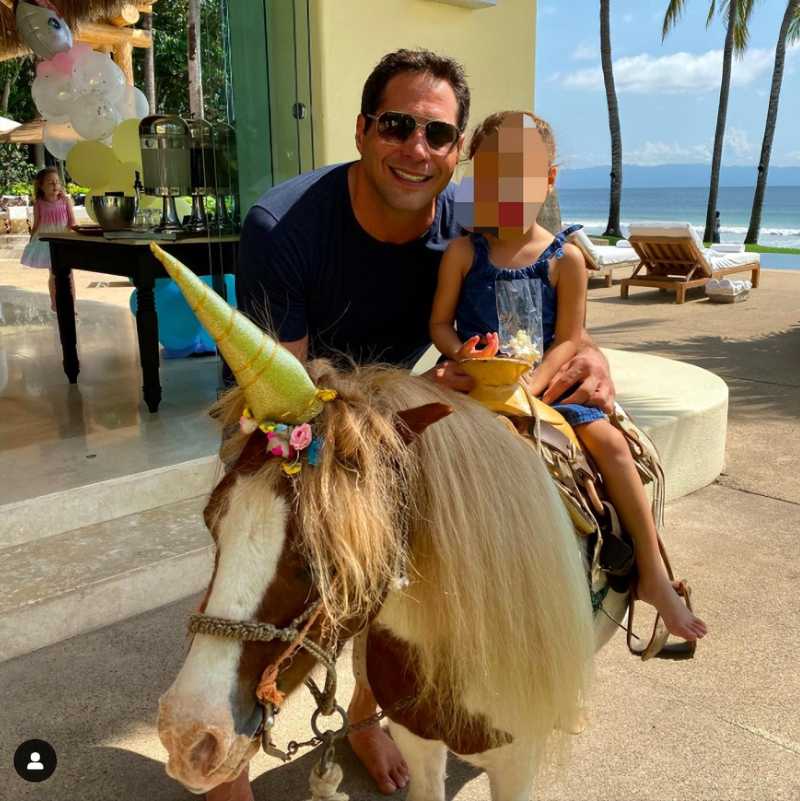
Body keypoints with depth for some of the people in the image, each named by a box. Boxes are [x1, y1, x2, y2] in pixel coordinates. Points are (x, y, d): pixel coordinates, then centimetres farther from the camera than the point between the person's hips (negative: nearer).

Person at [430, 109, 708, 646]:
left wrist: (529, 384, -18)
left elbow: (568, 340, -3)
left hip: (544, 381, 0)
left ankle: (653, 575, -5)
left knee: (609, 439, -16)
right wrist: (462, 353, -17)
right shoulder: (464, 252, 0)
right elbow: (440, 323, 4)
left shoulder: (566, 259, -2)